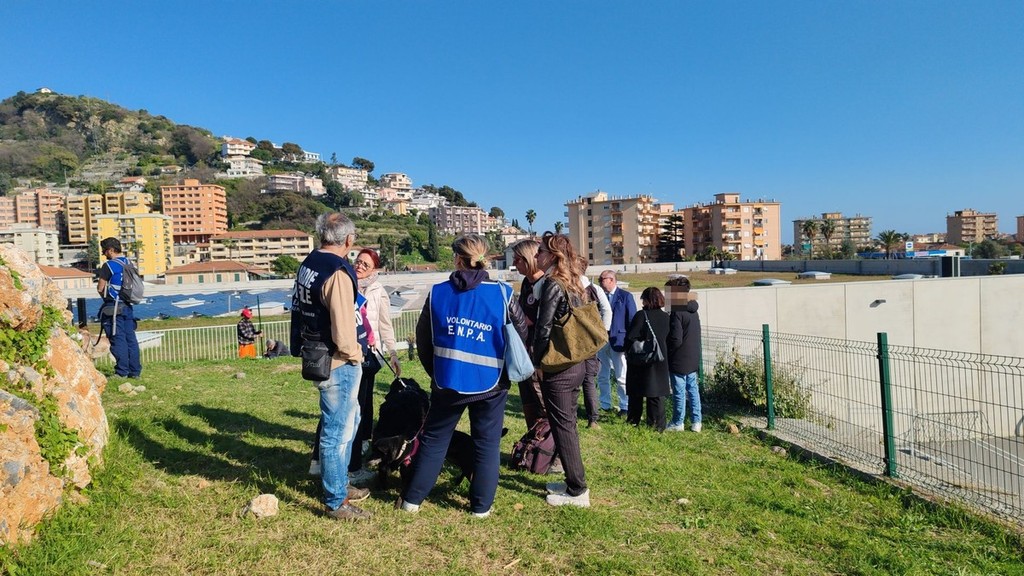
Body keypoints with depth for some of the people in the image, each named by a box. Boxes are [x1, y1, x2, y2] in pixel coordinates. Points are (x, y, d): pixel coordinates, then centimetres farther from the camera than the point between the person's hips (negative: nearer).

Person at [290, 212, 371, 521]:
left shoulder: (307, 265, 6)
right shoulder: (337, 273, -23)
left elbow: (299, 309, 15)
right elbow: (343, 332, -25)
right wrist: (354, 355, -7)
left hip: (316, 356, 10)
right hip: (338, 365, -9)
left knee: (349, 419, 24)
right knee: (337, 432, 4)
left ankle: (339, 484, 38)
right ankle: (336, 503, 18)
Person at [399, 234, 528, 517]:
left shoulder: (437, 293, -3)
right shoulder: (503, 294, -8)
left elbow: (423, 338, 6)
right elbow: (522, 336, -1)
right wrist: (507, 372, 14)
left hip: (447, 380, 2)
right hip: (490, 382, -1)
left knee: (434, 439, 17)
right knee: (487, 444, 12)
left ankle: (412, 498, 25)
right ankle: (481, 505, 20)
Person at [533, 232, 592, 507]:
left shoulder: (552, 285, -15)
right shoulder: (574, 284, 11)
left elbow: (544, 329, -17)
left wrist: (537, 360, -5)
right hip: (576, 363, 9)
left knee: (562, 427, 1)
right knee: (568, 424, 17)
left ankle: (577, 491, 9)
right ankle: (574, 481, 28)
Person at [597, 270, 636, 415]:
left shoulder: (625, 296, -4)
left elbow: (632, 320, -5)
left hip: (618, 341, -4)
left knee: (621, 377, 2)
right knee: (602, 376, 11)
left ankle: (625, 407, 14)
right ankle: (605, 405, 24)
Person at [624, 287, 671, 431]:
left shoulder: (641, 315, -15)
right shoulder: (666, 317, 0)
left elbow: (630, 338, -14)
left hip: (640, 361, -3)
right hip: (660, 362, 3)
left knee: (636, 393, 11)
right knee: (657, 393, 7)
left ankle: (633, 420, 19)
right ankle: (657, 424, 9)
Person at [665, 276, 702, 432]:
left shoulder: (677, 313, -20)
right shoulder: (693, 311, 8)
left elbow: (676, 339, -22)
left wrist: (665, 353, -8)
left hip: (679, 360, -8)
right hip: (693, 358, 8)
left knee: (679, 392, 3)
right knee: (693, 389, 14)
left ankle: (677, 423, 14)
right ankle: (696, 422, 19)